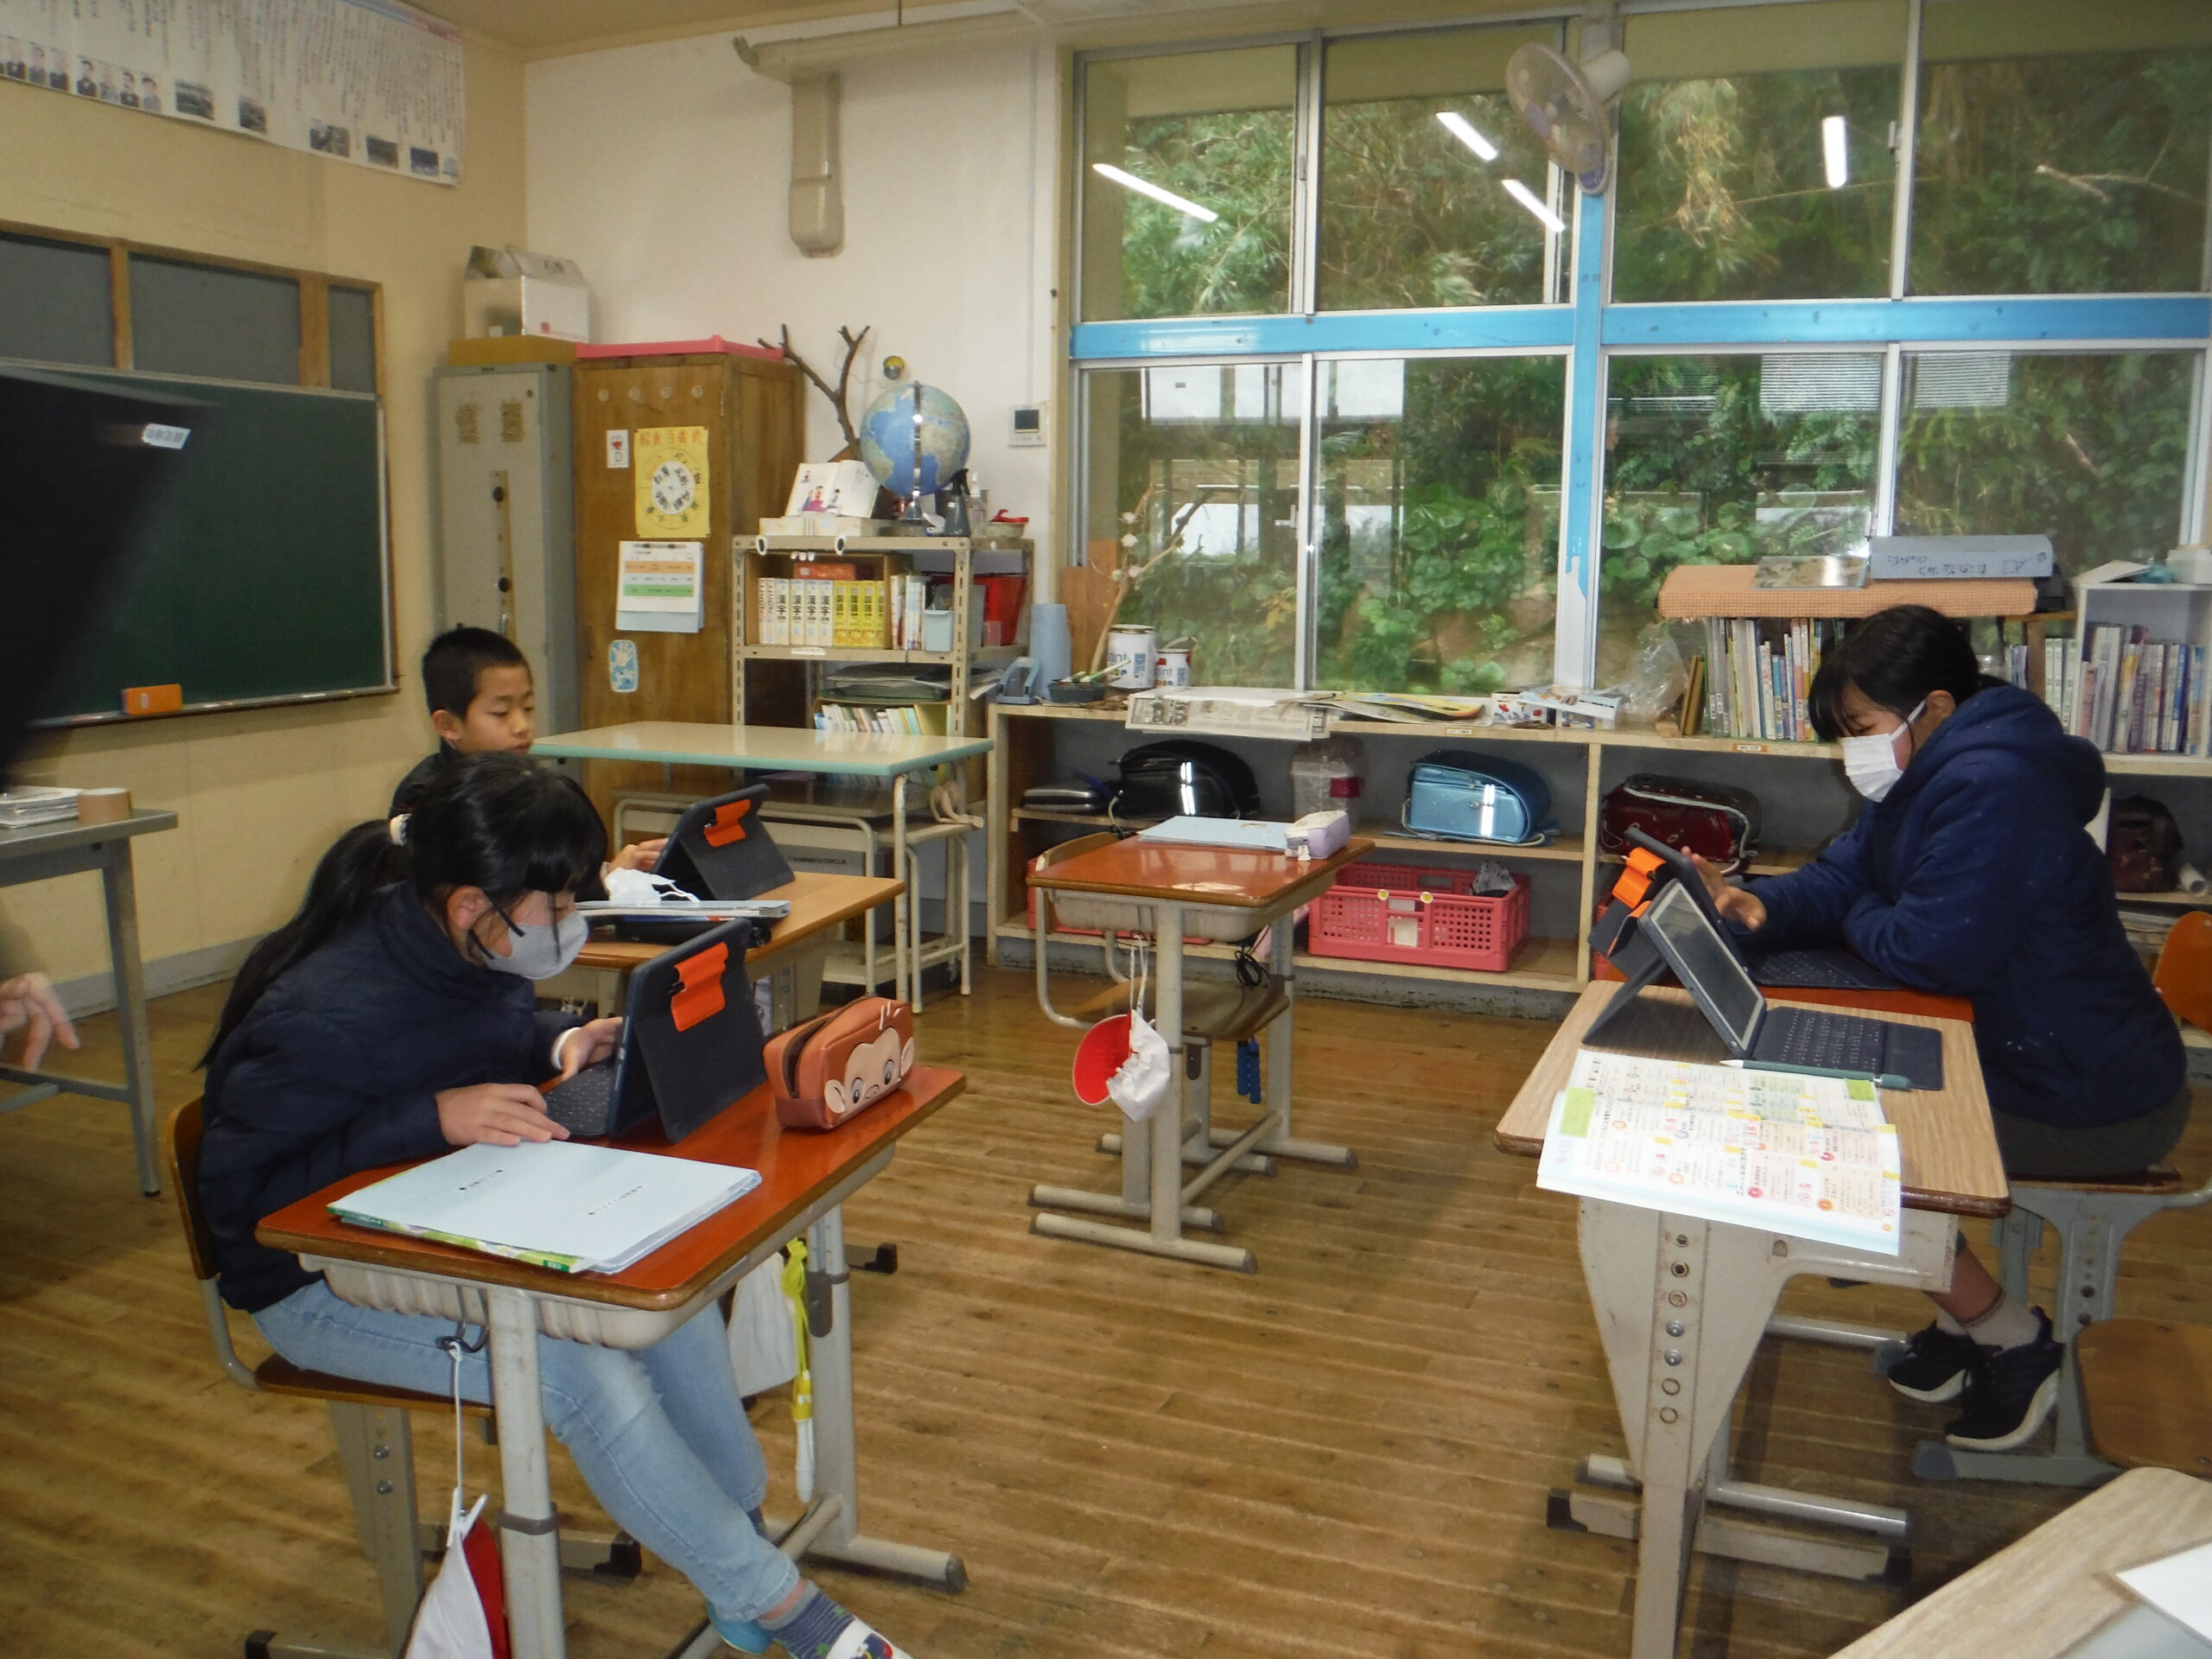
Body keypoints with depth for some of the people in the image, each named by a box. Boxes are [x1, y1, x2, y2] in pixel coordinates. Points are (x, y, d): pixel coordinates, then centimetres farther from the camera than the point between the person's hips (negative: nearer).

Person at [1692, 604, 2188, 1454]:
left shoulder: (1991, 788, -27)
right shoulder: (1931, 777, 7)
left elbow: (1930, 953, -28)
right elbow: (1841, 876, 4)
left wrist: (1856, 918, -7)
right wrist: (1760, 906, -16)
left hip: (2095, 1098, -10)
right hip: (2024, 1054, 11)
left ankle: (2012, 1339, 9)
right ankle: (1966, 1315, 21)